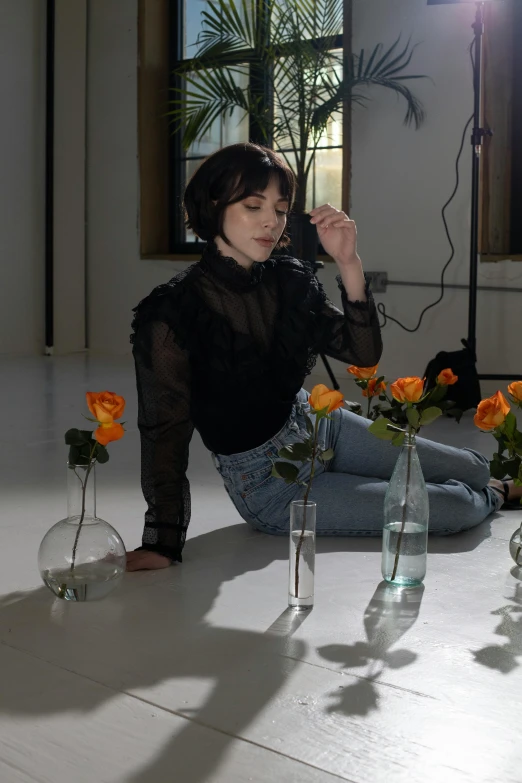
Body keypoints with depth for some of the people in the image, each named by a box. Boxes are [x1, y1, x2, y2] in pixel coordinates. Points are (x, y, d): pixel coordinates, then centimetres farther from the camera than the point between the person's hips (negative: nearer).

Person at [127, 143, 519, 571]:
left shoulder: (288, 279, -7)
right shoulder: (170, 315, -24)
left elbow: (364, 353, -11)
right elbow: (165, 432, -21)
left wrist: (349, 262, -24)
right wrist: (161, 544, -22)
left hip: (318, 423, 6)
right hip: (269, 483, -6)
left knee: (474, 469, 12)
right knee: (459, 510, -7)